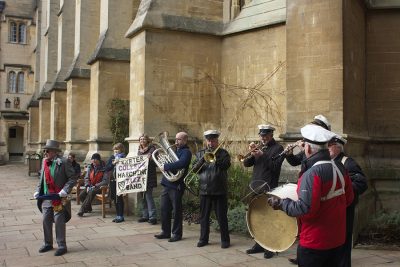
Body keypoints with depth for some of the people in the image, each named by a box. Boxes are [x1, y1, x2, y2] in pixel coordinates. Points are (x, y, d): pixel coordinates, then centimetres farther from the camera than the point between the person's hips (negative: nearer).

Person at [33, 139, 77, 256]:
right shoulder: (44, 162, 9)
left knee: (59, 221, -1)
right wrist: (38, 190, 8)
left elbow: (73, 178, -13)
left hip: (59, 198, -6)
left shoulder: (64, 162, -12)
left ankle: (62, 246, 11)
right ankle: (48, 244, 30)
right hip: (46, 197, 7)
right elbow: (42, 178, 19)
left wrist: (65, 190, -21)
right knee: (46, 221, 13)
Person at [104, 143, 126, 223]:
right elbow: (106, 168, 2)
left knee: (119, 198, -3)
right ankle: (118, 215, 22)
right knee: (114, 198, 12)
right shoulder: (112, 157, 10)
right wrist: (113, 163, -12)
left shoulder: (123, 158, -5)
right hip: (112, 180, 6)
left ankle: (121, 216, 6)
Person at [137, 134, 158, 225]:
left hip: (149, 176, -7)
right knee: (143, 196, 10)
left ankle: (152, 217, -8)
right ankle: (145, 215, 18)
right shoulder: (139, 150, 16)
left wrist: (150, 158, -27)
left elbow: (156, 162, -11)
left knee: (148, 195, -11)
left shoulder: (152, 149, -4)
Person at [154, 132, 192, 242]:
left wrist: (165, 166, -22)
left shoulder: (186, 152, -8)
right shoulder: (175, 150, 19)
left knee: (177, 210, 1)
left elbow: (181, 164, -27)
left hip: (176, 186, -8)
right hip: (166, 184, 8)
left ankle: (177, 234, 10)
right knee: (164, 209, 12)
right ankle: (165, 231, 23)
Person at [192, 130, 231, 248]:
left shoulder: (223, 153, 3)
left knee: (222, 216, 2)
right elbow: (194, 169, 3)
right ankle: (203, 239, 22)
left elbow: (226, 165, -14)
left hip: (219, 190, -3)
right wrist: (203, 159, -12)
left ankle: (225, 240, 13)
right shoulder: (200, 153, 12)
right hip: (204, 190, 3)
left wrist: (215, 157, -22)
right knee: (204, 216, 10)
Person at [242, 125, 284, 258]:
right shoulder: (259, 147, 14)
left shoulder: (278, 148, -3)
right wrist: (251, 153, -11)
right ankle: (259, 244, 22)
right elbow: (246, 164, 6)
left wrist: (262, 156, -24)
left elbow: (275, 166, -16)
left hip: (269, 188, -6)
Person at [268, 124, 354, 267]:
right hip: (337, 240, 7)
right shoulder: (340, 168, 0)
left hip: (314, 244, -7)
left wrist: (281, 203, -15)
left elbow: (306, 209, -27)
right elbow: (348, 198, 11)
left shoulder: (312, 174, -24)